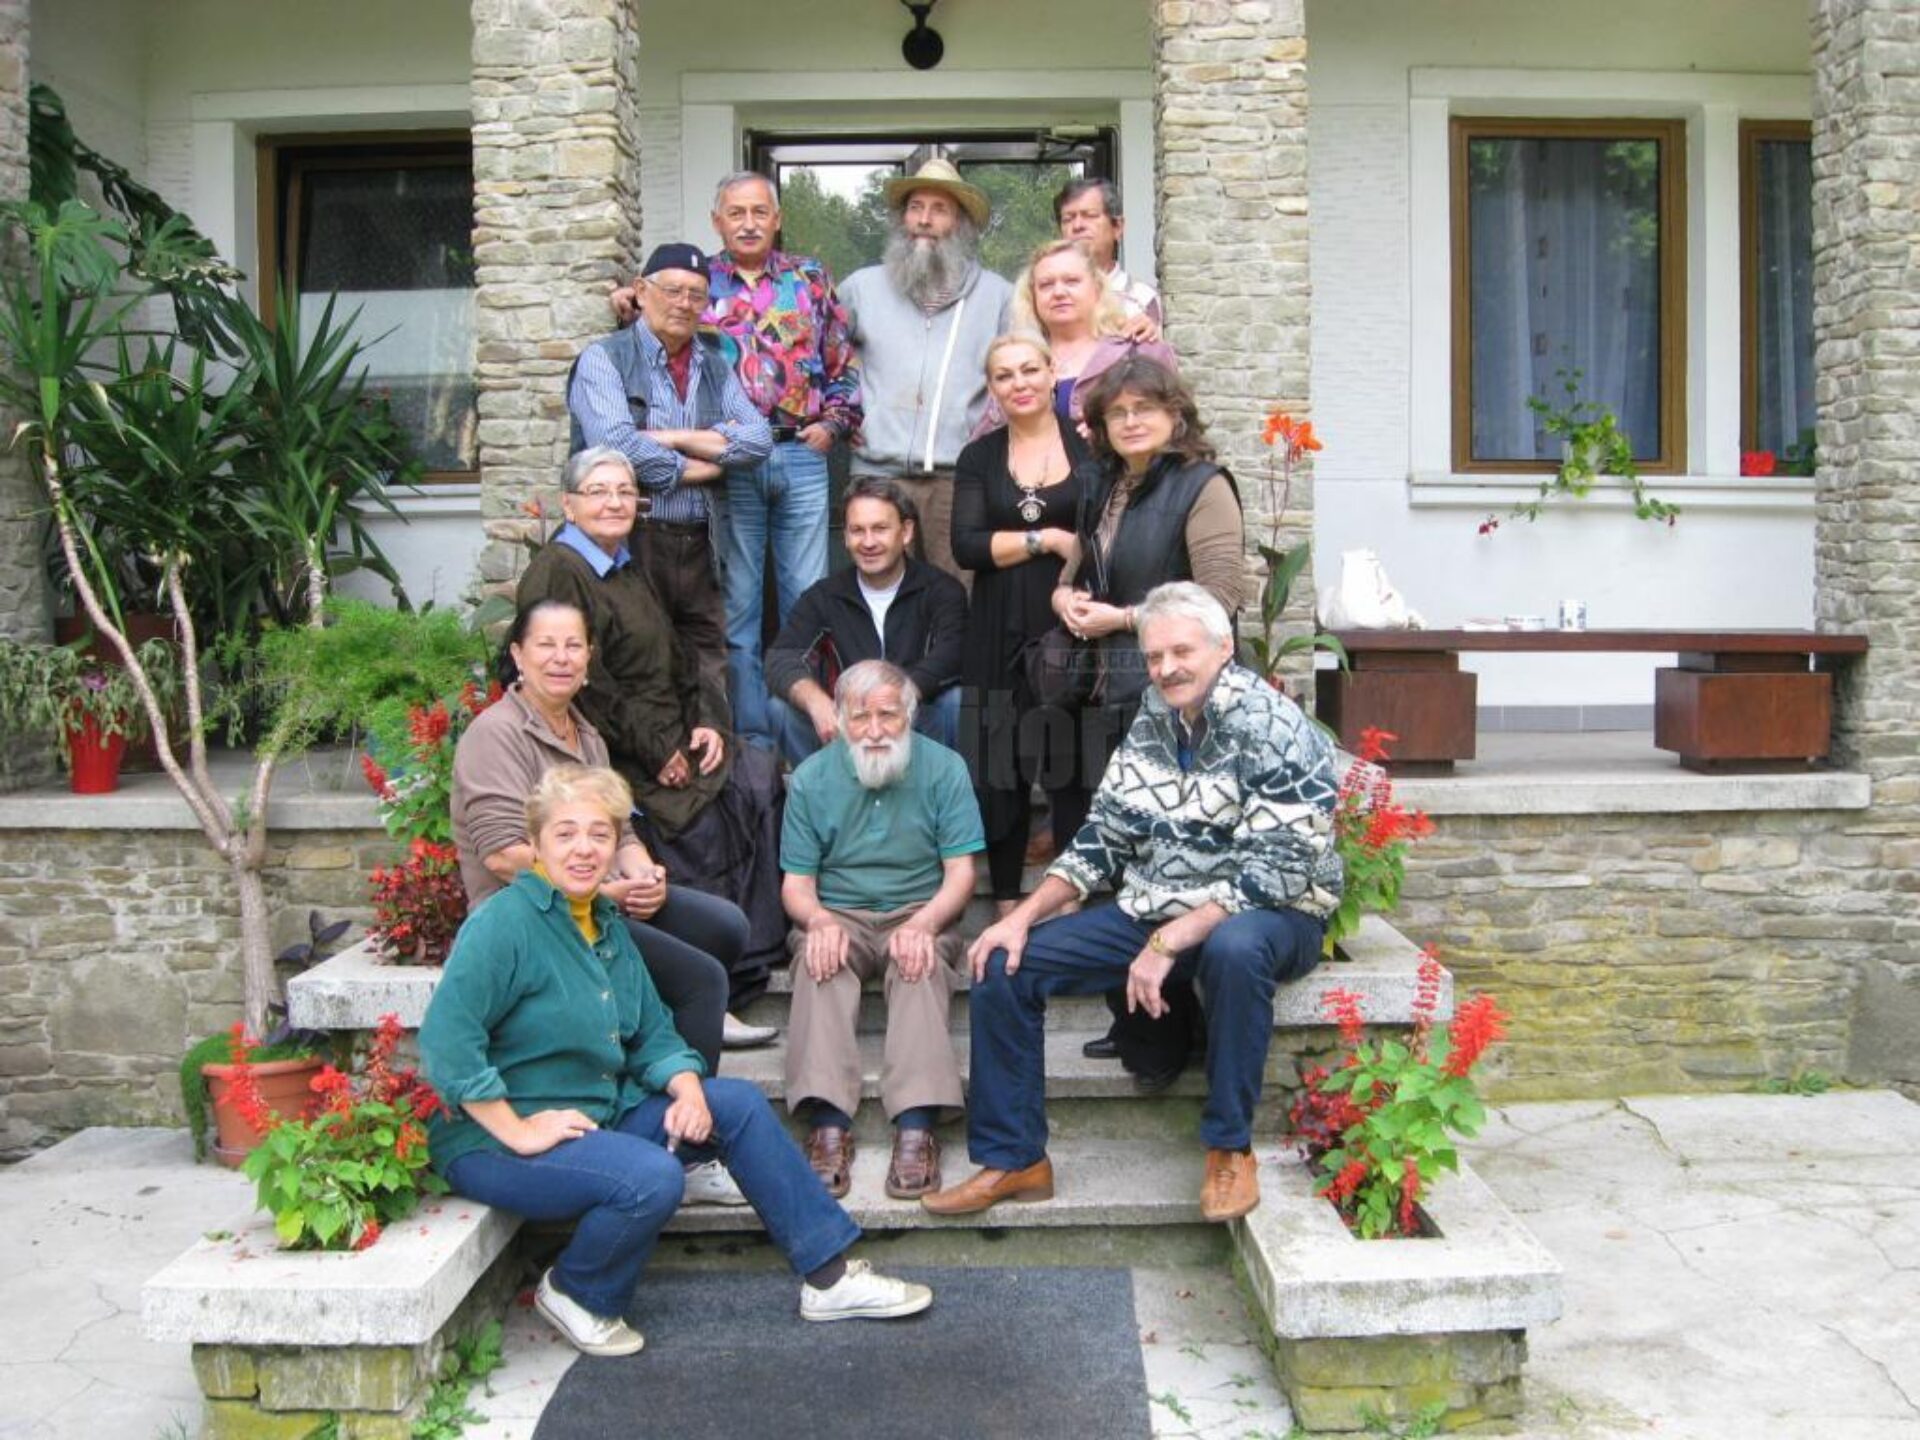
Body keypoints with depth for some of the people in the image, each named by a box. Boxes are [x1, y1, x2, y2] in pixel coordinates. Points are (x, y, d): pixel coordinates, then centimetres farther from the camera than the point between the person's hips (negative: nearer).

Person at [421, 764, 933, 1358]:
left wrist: (687, 1090, -8)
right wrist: (517, 1132, -26)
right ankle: (575, 1296, -2)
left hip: (606, 1114, 9)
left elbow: (653, 1034, 12)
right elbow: (446, 1043, -27)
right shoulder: (503, 924, -17)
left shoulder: (607, 925, 9)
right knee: (651, 1177, -32)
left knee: (738, 1103, -3)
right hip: (495, 1144, -8)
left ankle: (829, 1277, 4)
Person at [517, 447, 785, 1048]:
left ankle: (756, 947, -9)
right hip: (612, 758, -8)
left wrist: (707, 722, 3)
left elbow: (679, 657, 22)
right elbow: (586, 686, -17)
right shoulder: (555, 574, -9)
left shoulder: (630, 570, 20)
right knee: (699, 817, -24)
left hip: (673, 743, 9)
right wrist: (659, 755, -15)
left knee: (759, 780, -13)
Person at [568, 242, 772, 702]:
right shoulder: (604, 359, 1)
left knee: (709, 689, 5)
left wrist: (672, 438, -7)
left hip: (697, 545, 5)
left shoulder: (715, 366, 17)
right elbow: (617, 446, -16)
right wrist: (695, 467, -4)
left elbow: (759, 440, 2)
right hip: (629, 542, -5)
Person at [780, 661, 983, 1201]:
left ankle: (916, 1127, -43)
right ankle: (828, 1126, -42)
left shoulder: (944, 768, 0)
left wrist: (924, 923, -23)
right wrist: (819, 921, -21)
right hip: (838, 916, 1)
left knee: (922, 962, -34)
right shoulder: (811, 778, 3)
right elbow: (797, 883, 3)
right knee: (819, 959, -32)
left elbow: (961, 872, -3)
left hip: (918, 916, -1)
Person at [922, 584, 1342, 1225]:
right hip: (1148, 908, 7)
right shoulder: (1151, 725, 7)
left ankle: (1230, 1147, -20)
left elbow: (1274, 871, -23)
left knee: (1234, 949, -42)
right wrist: (1023, 917, -2)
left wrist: (1168, 942, -28)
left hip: (1267, 914, -6)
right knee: (1005, 964, -6)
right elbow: (1101, 838, 10)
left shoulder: (1274, 731, -16)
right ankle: (1013, 1158, 4)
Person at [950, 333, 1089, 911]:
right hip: (1004, 636, 2)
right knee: (1002, 771, 3)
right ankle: (1006, 902, 15)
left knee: (1076, 767, -2)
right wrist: (1048, 539, -8)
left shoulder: (1090, 445, 5)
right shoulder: (979, 458, 11)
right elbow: (966, 546, -1)